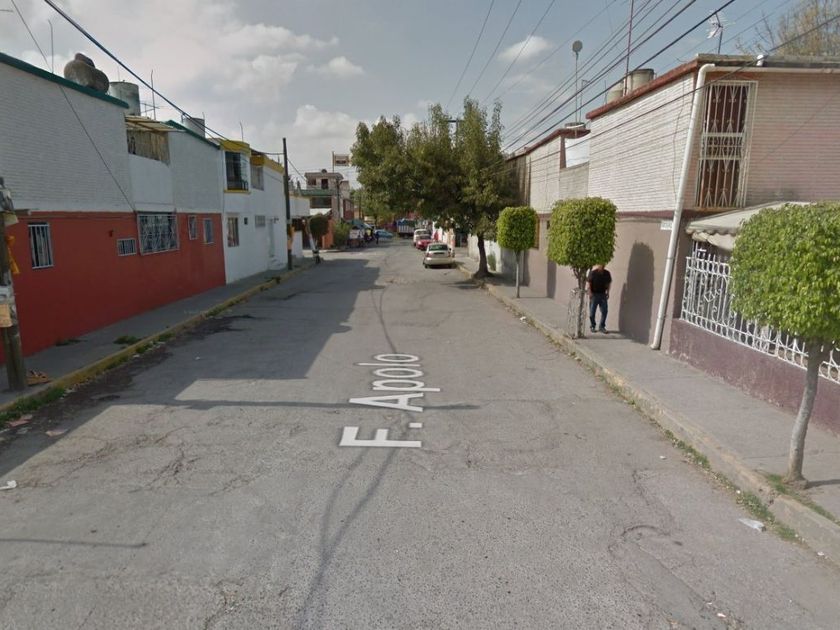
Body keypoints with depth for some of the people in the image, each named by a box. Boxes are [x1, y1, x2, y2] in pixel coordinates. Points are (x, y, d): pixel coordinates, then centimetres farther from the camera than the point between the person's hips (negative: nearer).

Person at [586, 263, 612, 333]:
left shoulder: (606, 273, 3)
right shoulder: (592, 272, -9)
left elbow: (608, 283, 13)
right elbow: (588, 283, -7)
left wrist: (607, 292, 4)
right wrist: (590, 293, -13)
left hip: (603, 294, 3)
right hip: (594, 294, -3)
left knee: (604, 311, 0)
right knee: (592, 311, 3)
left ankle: (602, 326, 12)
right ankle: (592, 326, 18)